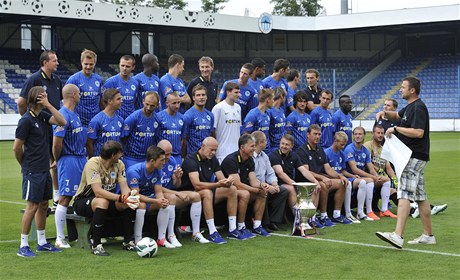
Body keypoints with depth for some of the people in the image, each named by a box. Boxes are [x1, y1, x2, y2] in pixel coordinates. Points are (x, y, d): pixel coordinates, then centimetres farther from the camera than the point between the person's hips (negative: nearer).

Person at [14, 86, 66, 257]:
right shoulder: (26, 120, -14)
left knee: (43, 205, 13)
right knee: (32, 206, -6)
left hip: (44, 170, 8)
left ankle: (42, 243, 22)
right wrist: (25, 165, 2)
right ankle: (23, 246, 1)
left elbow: (62, 122, -2)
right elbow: (17, 147, -12)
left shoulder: (43, 116, 10)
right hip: (33, 172, -8)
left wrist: (48, 105, -7)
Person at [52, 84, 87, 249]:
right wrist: (58, 160, -5)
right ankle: (60, 238, 3)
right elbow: (57, 143, -18)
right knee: (65, 198, -4)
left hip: (81, 159, 9)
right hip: (69, 161, -9)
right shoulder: (63, 115, -16)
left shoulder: (75, 114, 14)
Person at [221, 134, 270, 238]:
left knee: (263, 193, -10)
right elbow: (237, 184, -28)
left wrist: (261, 185, -27)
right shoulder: (231, 160, -23)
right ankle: (241, 228, -24)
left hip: (242, 189, 8)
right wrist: (257, 191, -26)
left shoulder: (250, 160, 4)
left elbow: (253, 181, -3)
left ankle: (257, 226, -5)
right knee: (245, 194, -35)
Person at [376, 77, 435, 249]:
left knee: (404, 194, -17)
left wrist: (396, 129, -18)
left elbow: (418, 132, -26)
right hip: (412, 156, 10)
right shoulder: (410, 107, 16)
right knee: (420, 196, 12)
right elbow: (397, 115, 36)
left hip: (415, 156, -10)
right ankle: (428, 235, 18)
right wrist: (385, 113, 15)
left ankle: (398, 236, -24)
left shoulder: (418, 107, -15)